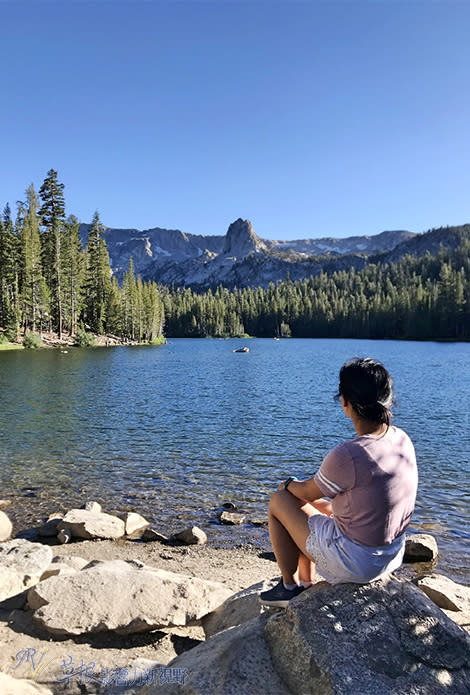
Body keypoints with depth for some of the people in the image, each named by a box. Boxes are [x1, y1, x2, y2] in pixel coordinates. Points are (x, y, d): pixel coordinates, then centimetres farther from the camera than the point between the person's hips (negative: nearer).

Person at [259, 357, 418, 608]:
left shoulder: (347, 455, -31)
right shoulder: (403, 440, -6)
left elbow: (308, 492, -11)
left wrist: (288, 484, 11)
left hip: (355, 563, -8)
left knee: (279, 502, 8)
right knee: (313, 505, 25)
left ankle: (289, 587, 24)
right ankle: (307, 584, 37)